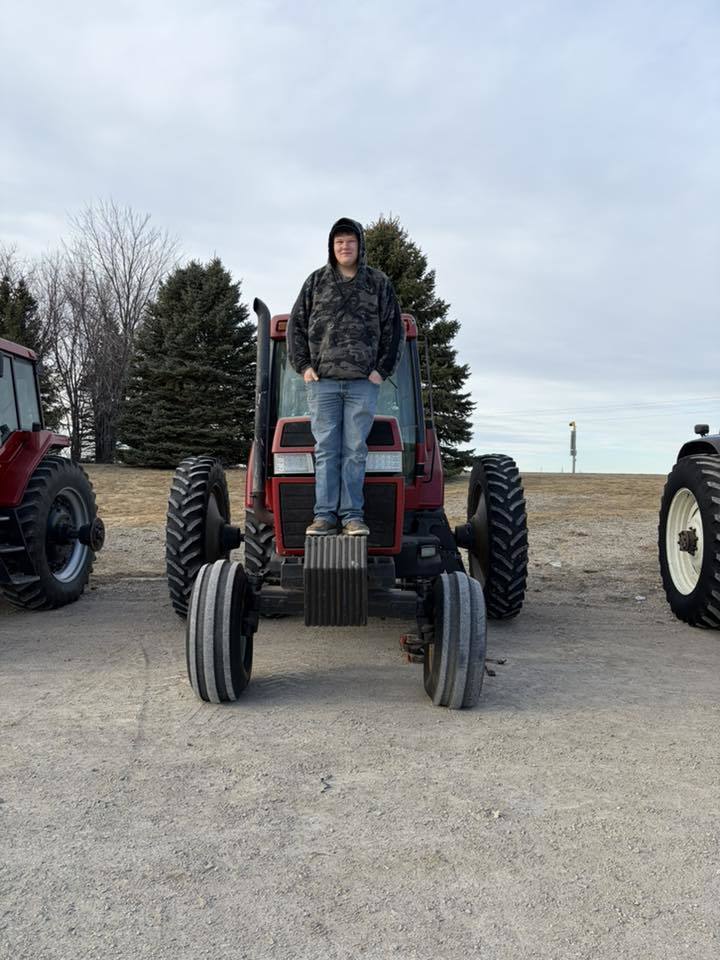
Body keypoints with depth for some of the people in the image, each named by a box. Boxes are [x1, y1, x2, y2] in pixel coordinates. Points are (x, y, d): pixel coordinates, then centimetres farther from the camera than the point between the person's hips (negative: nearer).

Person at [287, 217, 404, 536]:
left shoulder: (379, 283, 10)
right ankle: (324, 515, 3)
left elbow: (394, 329, 11)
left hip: (363, 382, 0)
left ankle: (353, 515, 3)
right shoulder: (316, 281, 11)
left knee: (355, 450, 0)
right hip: (322, 381, 1)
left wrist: (383, 369, 1)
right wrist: (303, 365, 3)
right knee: (326, 449, 0)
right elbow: (296, 325, 13)